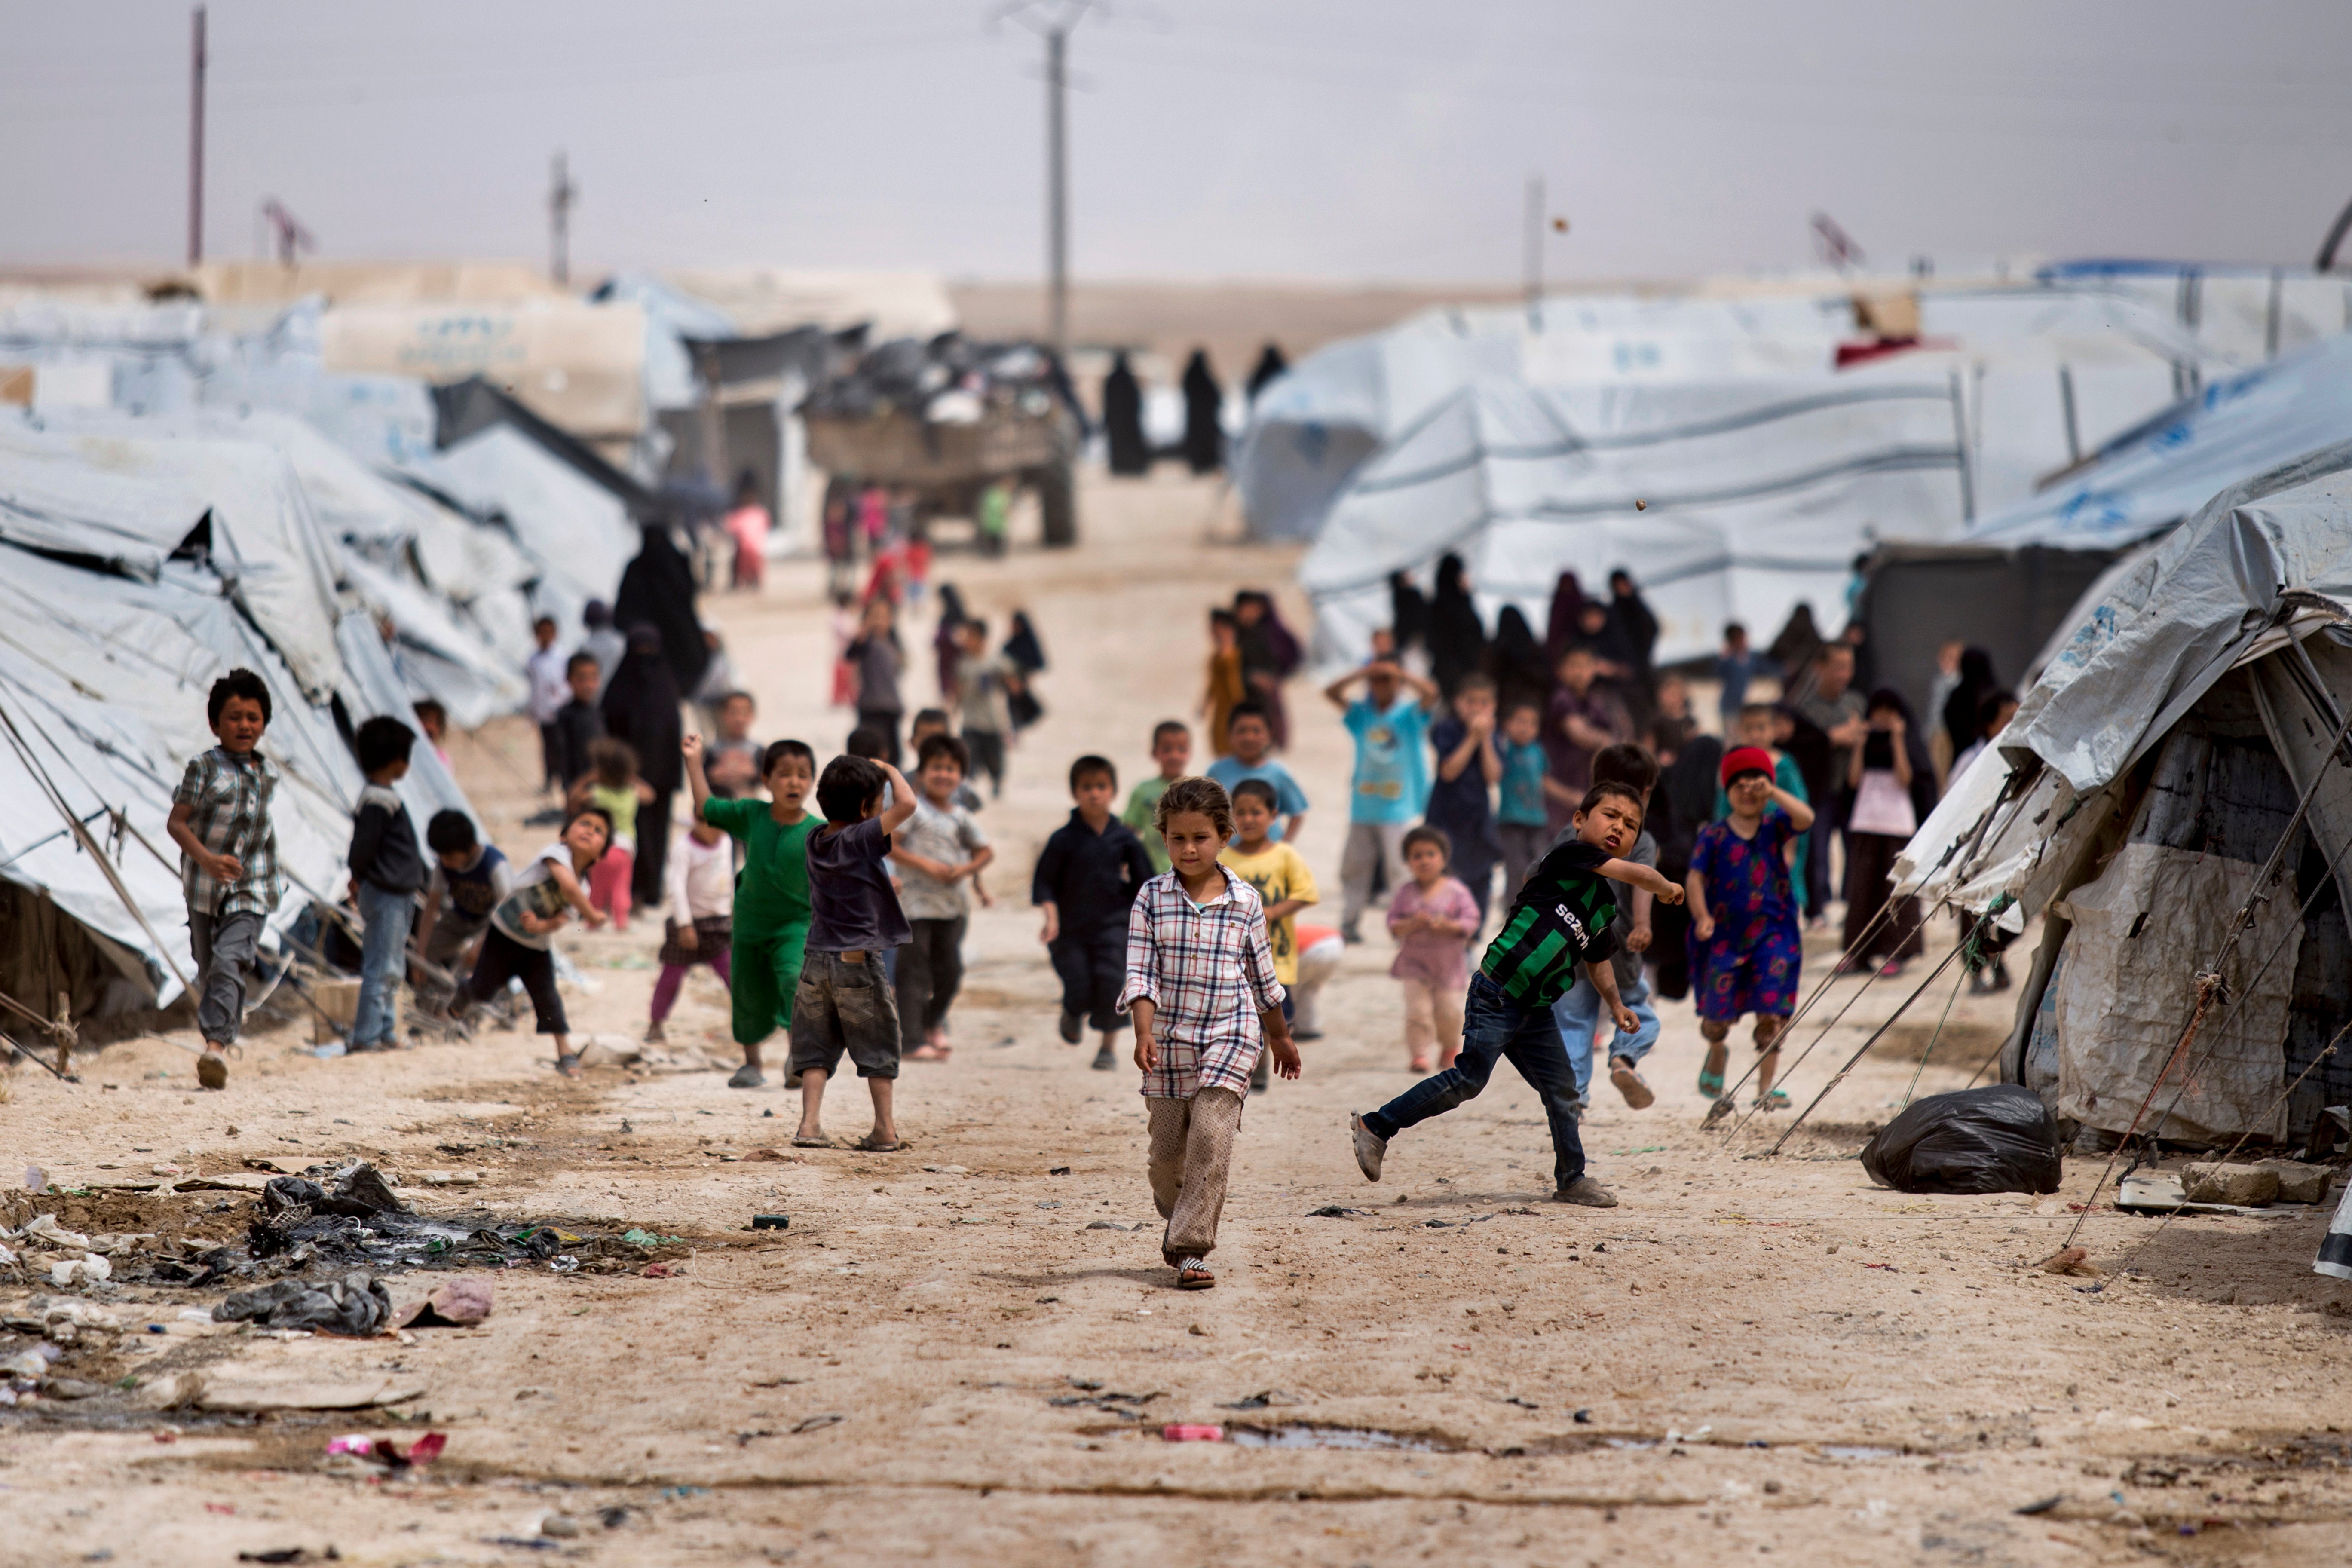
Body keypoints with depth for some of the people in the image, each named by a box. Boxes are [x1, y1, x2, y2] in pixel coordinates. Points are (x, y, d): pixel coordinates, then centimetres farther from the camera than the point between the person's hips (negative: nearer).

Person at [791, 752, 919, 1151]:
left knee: (816, 1048, 7)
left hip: (816, 963, 5)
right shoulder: (862, 839, -15)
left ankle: (810, 1124, -3)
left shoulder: (816, 840, 5)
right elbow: (906, 805, -25)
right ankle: (886, 1129, 10)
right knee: (877, 1050, 7)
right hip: (858, 962, -5)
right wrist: (891, 772, -6)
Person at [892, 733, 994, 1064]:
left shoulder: (961, 817, 9)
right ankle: (910, 1042, -5)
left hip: (952, 905, 5)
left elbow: (985, 851, 16)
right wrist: (925, 866, -18)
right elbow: (887, 845, -12)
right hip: (915, 903, -5)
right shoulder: (913, 810, -6)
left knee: (950, 969, 10)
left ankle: (933, 1022, 35)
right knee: (914, 972, -6)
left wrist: (967, 870, -4)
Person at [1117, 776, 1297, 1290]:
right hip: (1170, 1040, 1)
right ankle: (1176, 1216, 37)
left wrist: (1281, 1037, 21)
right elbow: (1141, 973, -6)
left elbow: (1262, 975, 12)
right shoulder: (1152, 899, -1)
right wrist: (1144, 1033, -19)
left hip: (1230, 1037, -1)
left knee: (1211, 1137, -17)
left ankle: (1191, 1249, -16)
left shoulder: (1245, 902, 1)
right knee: (1167, 1151, 7)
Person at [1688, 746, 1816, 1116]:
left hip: (1772, 934, 0)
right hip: (1725, 935, 0)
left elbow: (1806, 818, -16)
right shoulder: (1714, 836, -1)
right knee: (1716, 1016, 5)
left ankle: (1765, 1088, 1)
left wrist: (1773, 793, -26)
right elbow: (1696, 879, -7)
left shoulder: (1775, 826, 3)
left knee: (1772, 1014, -7)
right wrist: (1702, 916, -23)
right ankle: (1717, 1056, 39)